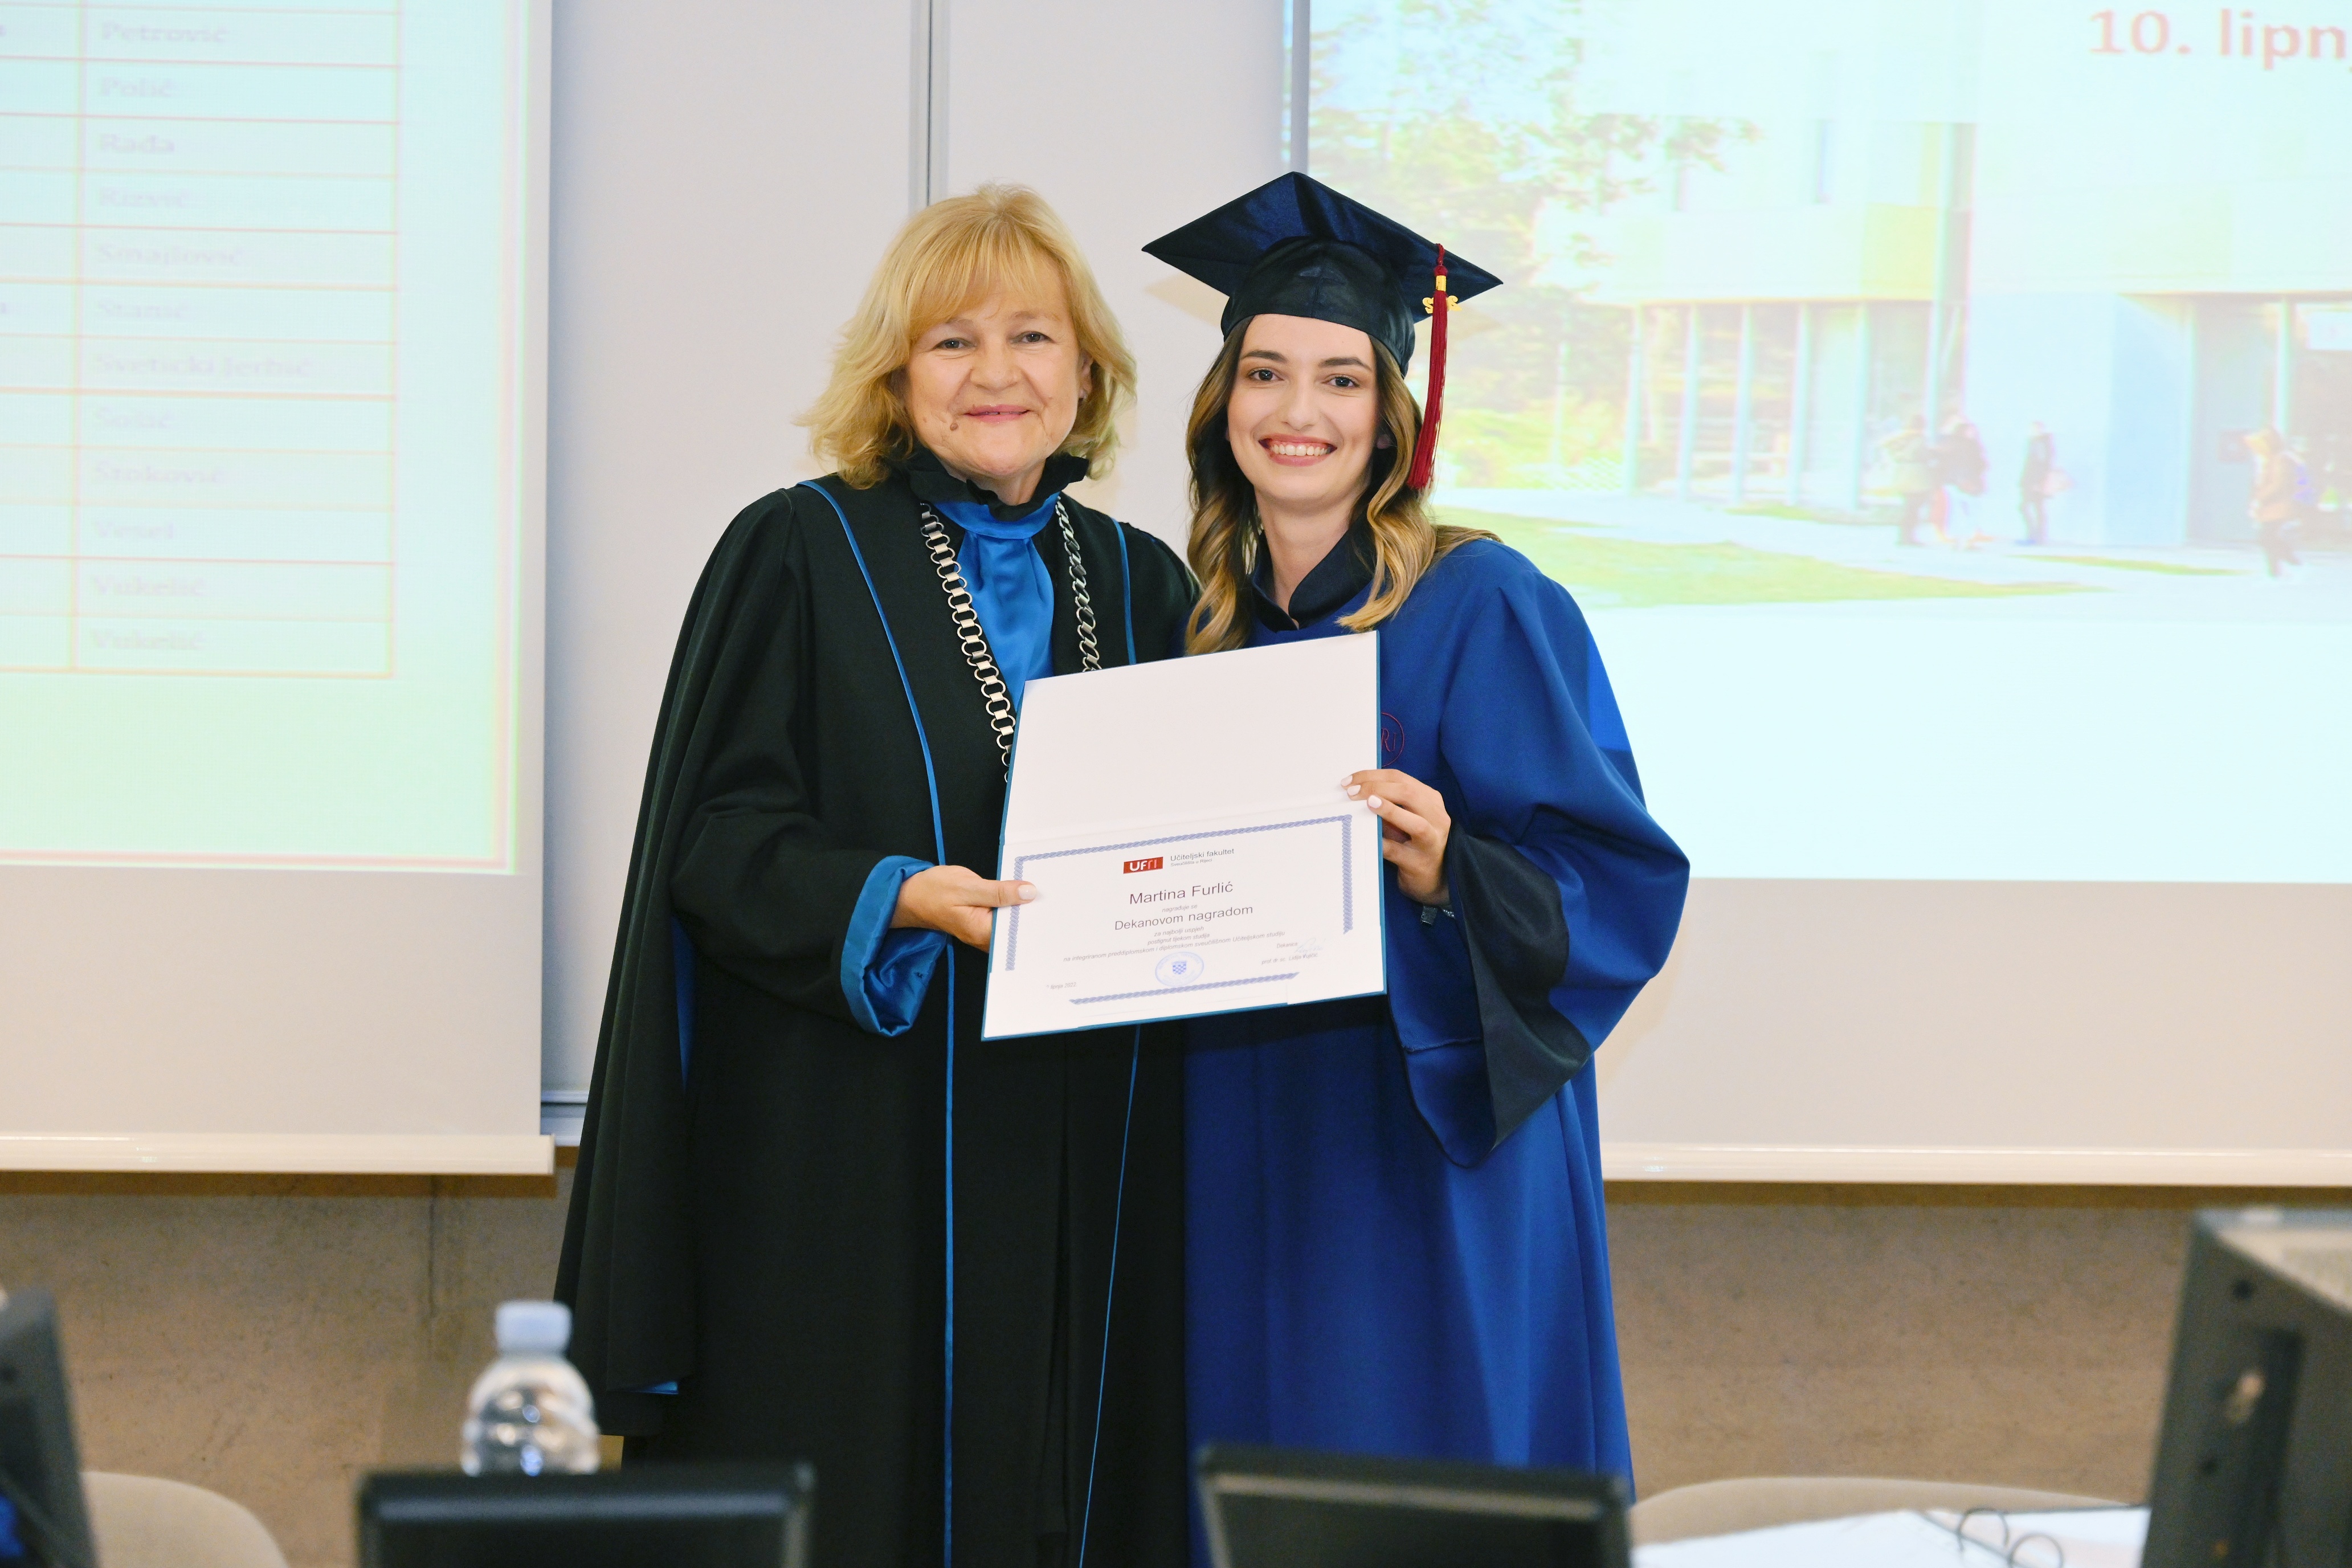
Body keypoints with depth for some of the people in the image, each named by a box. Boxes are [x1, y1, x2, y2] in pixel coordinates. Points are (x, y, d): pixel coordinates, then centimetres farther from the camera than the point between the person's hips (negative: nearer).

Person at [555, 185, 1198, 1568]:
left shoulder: (1142, 586, 13)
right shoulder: (800, 554, -1)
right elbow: (714, 834, -7)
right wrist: (896, 900, -22)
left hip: (1085, 1180, 4)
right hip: (851, 1167, -4)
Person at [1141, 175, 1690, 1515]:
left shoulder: (1484, 610, -9)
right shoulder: (1209, 623, 10)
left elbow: (1618, 882, -13)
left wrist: (1445, 874, -28)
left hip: (1427, 1158, -6)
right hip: (1239, 1151, 6)